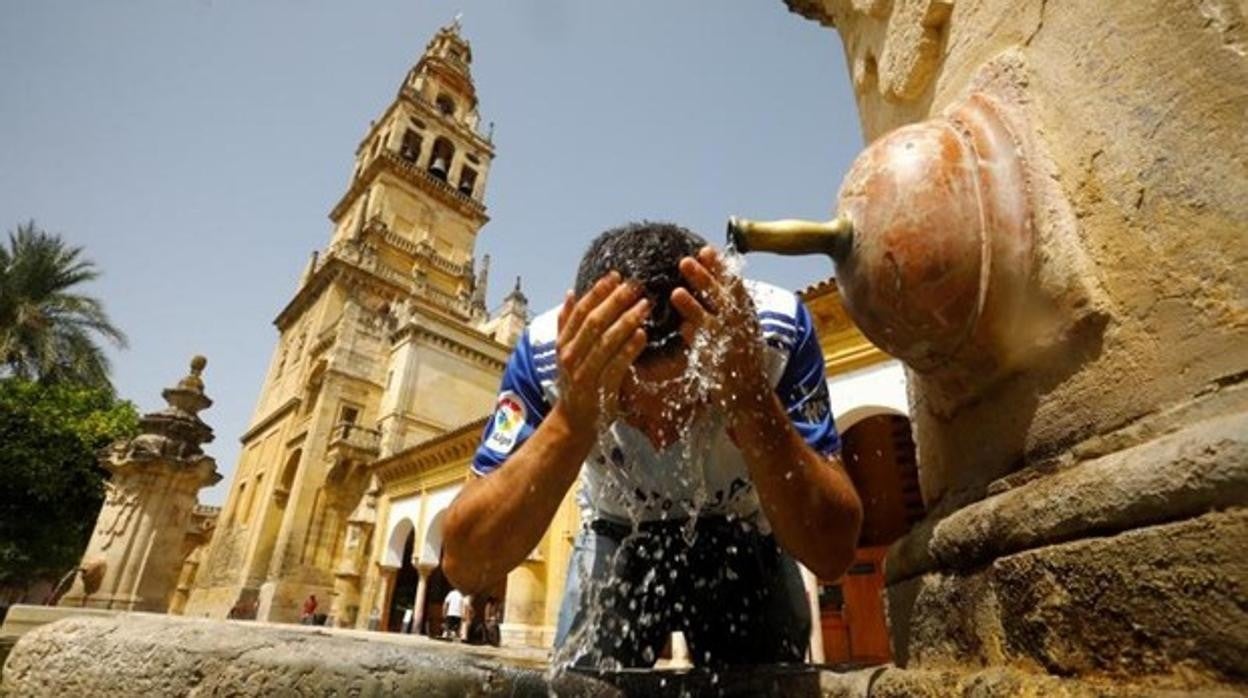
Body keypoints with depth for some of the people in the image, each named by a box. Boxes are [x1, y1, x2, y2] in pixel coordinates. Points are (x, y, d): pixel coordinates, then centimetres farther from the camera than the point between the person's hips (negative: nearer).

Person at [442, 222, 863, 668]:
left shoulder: (778, 330, -30)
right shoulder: (548, 350, -29)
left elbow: (833, 552, -30)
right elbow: (464, 565, -31)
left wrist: (753, 404, -45)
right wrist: (570, 420, -46)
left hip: (742, 542, 1)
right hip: (619, 542, 0)